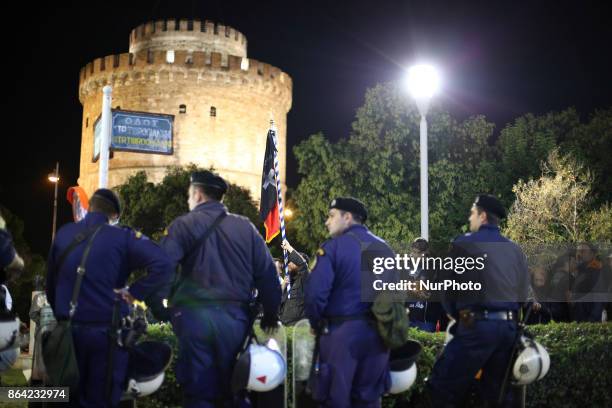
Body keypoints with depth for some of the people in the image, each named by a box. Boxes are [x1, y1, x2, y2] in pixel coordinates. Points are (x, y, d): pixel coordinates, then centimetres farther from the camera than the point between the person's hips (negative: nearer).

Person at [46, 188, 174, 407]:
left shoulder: (63, 234, 6)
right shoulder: (122, 237, -8)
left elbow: (50, 282, 14)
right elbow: (162, 264, -22)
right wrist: (134, 292, -12)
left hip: (68, 330, 4)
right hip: (107, 331, -4)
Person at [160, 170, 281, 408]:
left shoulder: (184, 225, -1)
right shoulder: (245, 226, 6)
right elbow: (267, 273, 5)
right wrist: (270, 314, 13)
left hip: (195, 316, -2)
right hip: (235, 317, 3)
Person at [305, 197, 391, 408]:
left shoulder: (333, 246, -9)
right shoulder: (385, 248, 11)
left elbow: (315, 293, -17)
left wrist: (317, 324, -1)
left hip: (341, 331, -5)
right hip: (379, 332, 6)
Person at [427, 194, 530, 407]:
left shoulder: (464, 243, -1)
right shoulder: (515, 249, 15)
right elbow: (523, 291, 14)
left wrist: (457, 314, 15)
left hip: (477, 325, -7)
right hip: (509, 326, 7)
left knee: (441, 388, -2)